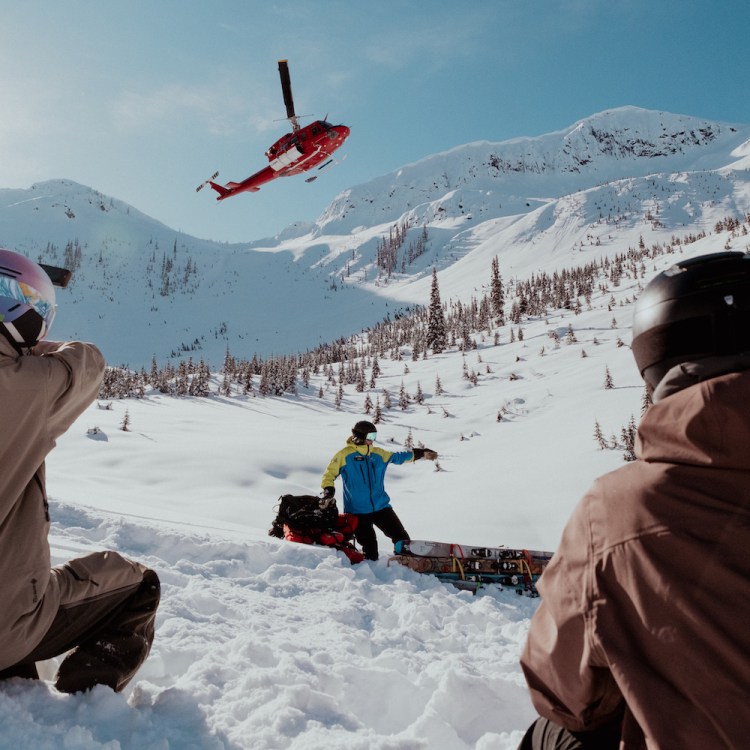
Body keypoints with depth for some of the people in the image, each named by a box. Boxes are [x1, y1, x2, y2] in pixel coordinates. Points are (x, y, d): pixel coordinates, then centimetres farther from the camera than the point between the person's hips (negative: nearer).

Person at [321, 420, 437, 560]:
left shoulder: (378, 454, 10)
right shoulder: (345, 455, -5)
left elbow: (397, 457, 22)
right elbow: (330, 473, -3)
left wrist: (420, 453, 23)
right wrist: (328, 488, -21)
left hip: (381, 506, 5)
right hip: (357, 511, -4)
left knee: (402, 538, 3)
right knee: (370, 550, 2)